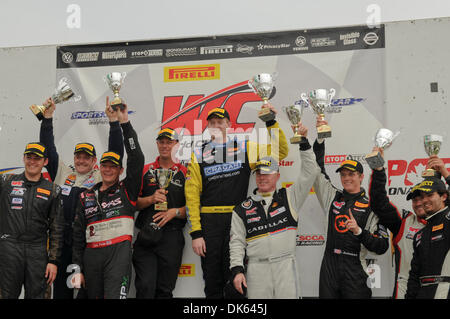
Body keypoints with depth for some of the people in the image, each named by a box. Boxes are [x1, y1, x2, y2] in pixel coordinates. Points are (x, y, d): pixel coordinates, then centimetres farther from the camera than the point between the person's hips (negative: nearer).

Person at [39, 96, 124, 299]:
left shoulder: (101, 176, 6)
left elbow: (116, 153, -2)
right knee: (61, 289, 10)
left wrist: (114, 122, -10)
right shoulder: (62, 173, 13)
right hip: (63, 241, 3)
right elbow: (48, 149, 11)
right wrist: (47, 118, 4)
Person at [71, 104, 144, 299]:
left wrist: (124, 123, -8)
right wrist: (77, 268, 9)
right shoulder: (87, 197, 17)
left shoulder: (127, 190, 8)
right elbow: (78, 234, 16)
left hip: (119, 252, -4)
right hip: (91, 255, 4)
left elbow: (136, 159, -4)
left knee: (114, 296, -16)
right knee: (93, 296, 8)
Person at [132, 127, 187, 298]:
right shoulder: (145, 171, 12)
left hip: (171, 238, 0)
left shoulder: (184, 173, 8)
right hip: (146, 237, 1)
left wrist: (174, 212, -11)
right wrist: (151, 199, -9)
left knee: (165, 290, 4)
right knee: (145, 287, -8)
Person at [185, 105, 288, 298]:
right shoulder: (199, 154, 10)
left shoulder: (245, 148, 10)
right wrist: (196, 233, -3)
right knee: (212, 282, 8)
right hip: (209, 221, 1)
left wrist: (271, 123, -2)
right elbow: (192, 195, 5)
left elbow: (280, 151, 9)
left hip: (237, 219, -1)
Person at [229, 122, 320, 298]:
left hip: (286, 266, 0)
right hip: (256, 269, 1)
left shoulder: (289, 197, 10)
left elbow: (310, 172, 5)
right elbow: (237, 241, 8)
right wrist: (237, 270, -3)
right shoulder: (242, 208, 11)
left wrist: (303, 142, -1)